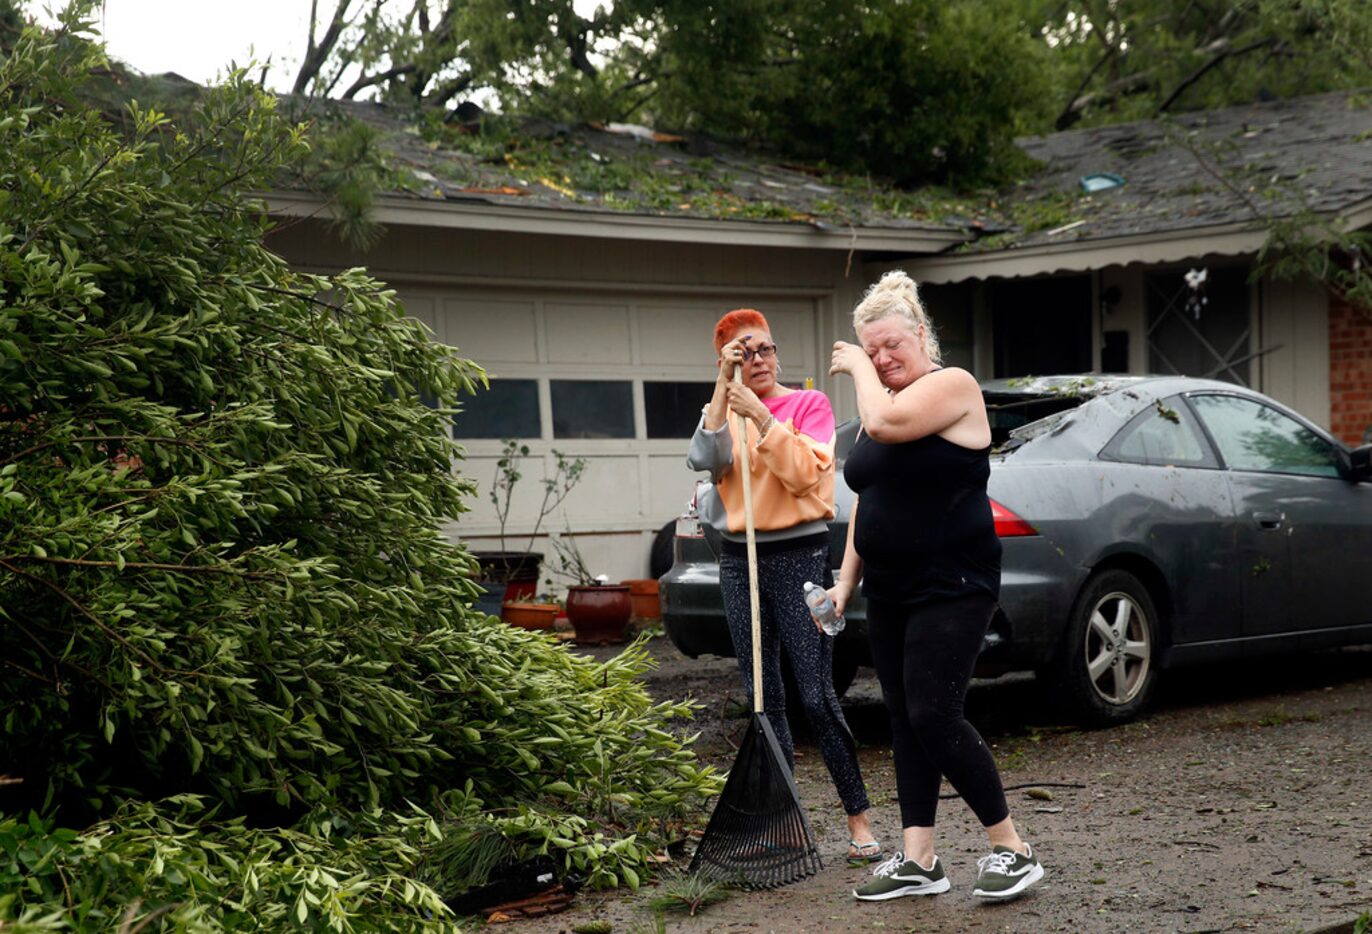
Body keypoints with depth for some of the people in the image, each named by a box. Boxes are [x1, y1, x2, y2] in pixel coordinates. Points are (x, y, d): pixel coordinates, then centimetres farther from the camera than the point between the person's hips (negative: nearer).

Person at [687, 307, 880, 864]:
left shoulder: (809, 403, 1)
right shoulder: (721, 412, 11)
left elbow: (805, 474, -14)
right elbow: (705, 460, -11)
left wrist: (761, 415, -19)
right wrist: (722, 386, -15)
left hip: (799, 556, -4)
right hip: (740, 561, 4)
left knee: (817, 697, -9)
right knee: (762, 697, 7)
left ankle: (858, 820, -2)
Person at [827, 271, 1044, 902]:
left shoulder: (952, 386, -10)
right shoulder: (882, 400, 15)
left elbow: (885, 424, -27)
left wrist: (858, 369, -9)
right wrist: (846, 579, 13)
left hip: (951, 589, -8)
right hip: (889, 591, 9)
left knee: (933, 714, -13)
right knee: (904, 719, 7)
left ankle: (1012, 850, -3)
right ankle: (918, 861, 11)